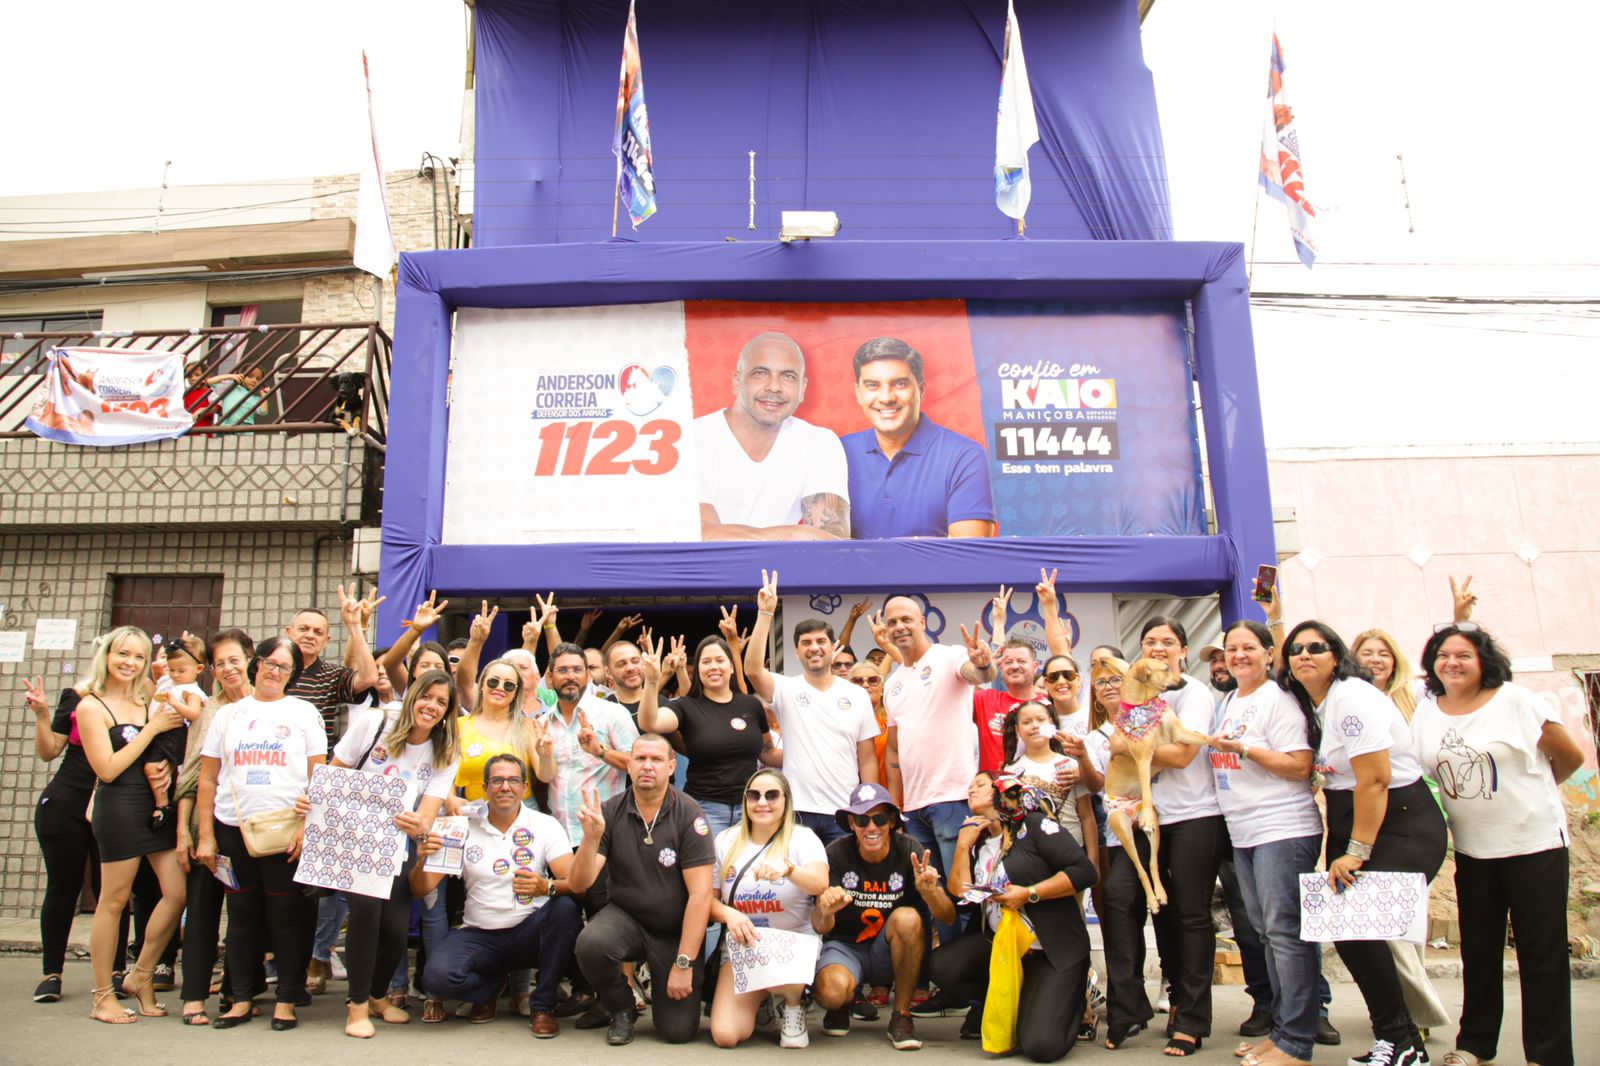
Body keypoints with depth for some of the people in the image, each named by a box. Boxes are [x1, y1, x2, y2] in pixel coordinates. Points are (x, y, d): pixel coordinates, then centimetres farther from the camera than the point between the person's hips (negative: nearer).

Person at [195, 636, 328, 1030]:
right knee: (242, 915, 9)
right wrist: (206, 835, 4)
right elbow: (208, 779, 11)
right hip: (233, 830, 3)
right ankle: (241, 1000, 20)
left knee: (287, 915, 0)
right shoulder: (229, 714, 12)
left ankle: (286, 1001, 10)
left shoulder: (303, 712, 6)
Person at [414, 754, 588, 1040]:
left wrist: (547, 887, -37)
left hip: (529, 932, -1)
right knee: (436, 975, -28)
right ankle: (494, 984, 9)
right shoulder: (464, 827, 2)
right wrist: (422, 860, -23)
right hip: (478, 935, 1)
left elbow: (576, 883, -15)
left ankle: (543, 1005, -9)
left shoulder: (545, 825, -3)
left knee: (565, 908, -31)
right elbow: (421, 890, -1)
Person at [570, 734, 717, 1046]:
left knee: (678, 1031, -10)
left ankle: (657, 978, 25)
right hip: (625, 916, 2)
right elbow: (579, 884, -12)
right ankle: (621, 1011, 1)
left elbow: (700, 894, -16)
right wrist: (591, 838, -31)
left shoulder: (688, 815, -15)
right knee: (590, 944, -31)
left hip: (676, 930, -1)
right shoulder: (610, 812, -9)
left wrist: (684, 964, -17)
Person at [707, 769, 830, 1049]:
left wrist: (787, 869, -44)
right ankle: (761, 1002, 18)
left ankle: (793, 1005, 1)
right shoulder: (726, 840, 5)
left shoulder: (802, 838, -4)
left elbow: (821, 884, -23)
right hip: (741, 947, 3)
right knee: (725, 1036, -16)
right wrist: (728, 914, -19)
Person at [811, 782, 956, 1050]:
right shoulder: (836, 854, -14)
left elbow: (948, 918, -17)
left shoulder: (908, 850, -13)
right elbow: (819, 928, -16)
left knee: (907, 917, -30)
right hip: (845, 946, -1)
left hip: (891, 954, 1)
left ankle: (902, 1016, -11)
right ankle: (841, 1006, 7)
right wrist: (825, 911, -41)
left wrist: (930, 891, -39)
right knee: (832, 990, -33)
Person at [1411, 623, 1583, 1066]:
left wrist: (1528, 790, 10)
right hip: (1471, 848, 4)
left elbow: (1570, 756, 0)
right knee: (1479, 950, 13)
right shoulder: (1425, 712, 3)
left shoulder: (1516, 701, -9)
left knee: (1542, 951, 2)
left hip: (1534, 842, -4)